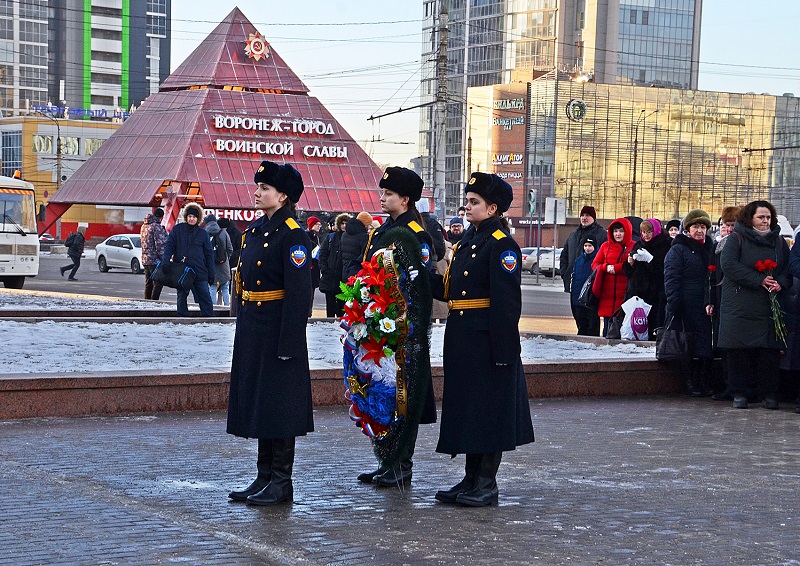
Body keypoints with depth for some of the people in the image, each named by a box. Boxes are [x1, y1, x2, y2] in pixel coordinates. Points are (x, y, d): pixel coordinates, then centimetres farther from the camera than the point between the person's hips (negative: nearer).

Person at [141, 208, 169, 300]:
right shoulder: (157, 227, -14)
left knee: (148, 283, 13)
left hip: (145, 259, 9)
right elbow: (160, 244, -17)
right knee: (158, 282, -6)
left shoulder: (144, 226, 14)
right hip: (155, 260, -9)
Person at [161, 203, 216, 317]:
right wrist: (165, 263, -13)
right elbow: (169, 246, 2)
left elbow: (209, 254, 10)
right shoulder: (178, 229, 5)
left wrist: (211, 274, 6)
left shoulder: (203, 234, 8)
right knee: (181, 297, 7)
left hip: (199, 271, 0)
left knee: (205, 297, -3)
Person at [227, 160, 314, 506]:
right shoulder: (255, 230, 13)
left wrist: (287, 343, -20)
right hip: (252, 331, 9)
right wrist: (243, 332, 17)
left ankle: (281, 484, 5)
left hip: (277, 331, -9)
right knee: (256, 403, 12)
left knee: (279, 406, -2)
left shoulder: (292, 235, -13)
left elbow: (299, 293, -17)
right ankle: (264, 477, 21)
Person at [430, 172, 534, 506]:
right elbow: (450, 290, 16)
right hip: (461, 339, 9)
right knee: (465, 407, 13)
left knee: (488, 411, -2)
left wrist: (503, 350, -21)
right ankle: (471, 480, 22)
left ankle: (487, 485, 6)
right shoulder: (467, 241, 15)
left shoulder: (502, 245, -12)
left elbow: (507, 302, -17)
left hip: (487, 340, -9)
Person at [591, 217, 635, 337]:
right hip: (607, 293, 4)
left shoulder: (634, 247, 2)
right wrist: (606, 267, -6)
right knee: (607, 322, 5)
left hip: (624, 294, -4)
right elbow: (595, 264, 15)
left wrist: (615, 268, -10)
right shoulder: (606, 246, 16)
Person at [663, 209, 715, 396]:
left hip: (705, 309, 5)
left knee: (705, 347, 1)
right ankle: (690, 384, 3)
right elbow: (671, 281, -7)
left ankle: (704, 384, 6)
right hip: (686, 309, -5)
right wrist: (674, 309, -16)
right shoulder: (677, 250, 0)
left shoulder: (709, 249, 18)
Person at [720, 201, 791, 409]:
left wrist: (781, 283, -8)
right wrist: (759, 280, -16)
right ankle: (739, 393, 6)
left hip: (770, 306, 3)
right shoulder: (736, 239, 1)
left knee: (770, 349, -1)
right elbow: (728, 264, -12)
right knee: (739, 350, -3)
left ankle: (770, 394, 9)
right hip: (740, 306, -3)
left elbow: (789, 267, 15)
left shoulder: (779, 242, 15)